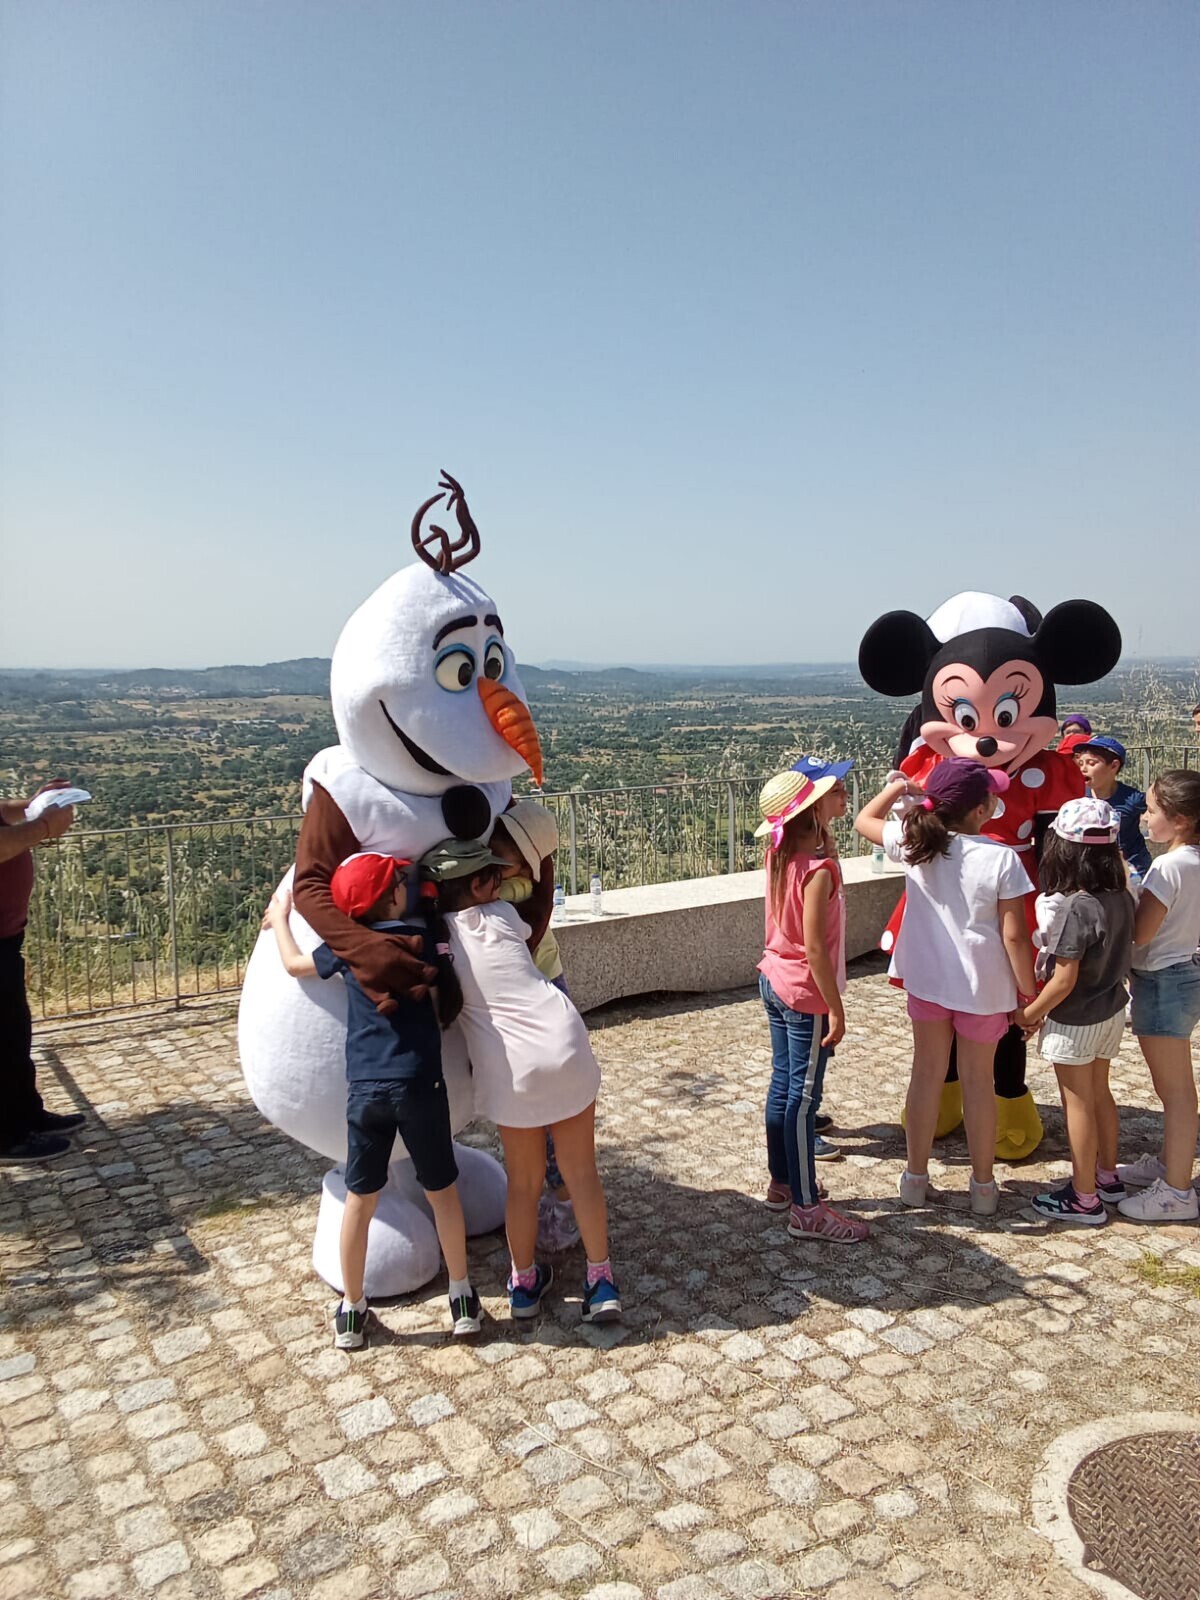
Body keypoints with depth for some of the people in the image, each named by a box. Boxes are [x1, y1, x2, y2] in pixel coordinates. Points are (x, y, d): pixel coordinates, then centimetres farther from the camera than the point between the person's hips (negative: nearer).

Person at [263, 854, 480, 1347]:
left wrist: (279, 918, 34)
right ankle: (462, 1297, 27)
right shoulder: (428, 937, -2)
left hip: (364, 1088, 1)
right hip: (420, 1082, -1)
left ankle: (352, 1310, 28)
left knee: (360, 1199, 14)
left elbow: (295, 964, 20)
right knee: (443, 1191, 15)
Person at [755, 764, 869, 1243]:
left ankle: (782, 1183, 32)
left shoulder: (781, 856, 1)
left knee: (783, 1086, 18)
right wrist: (836, 1009, -18)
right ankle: (806, 1210, 8)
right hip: (805, 993, -9)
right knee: (803, 1098, -1)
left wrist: (831, 807, 12)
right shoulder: (818, 869, -23)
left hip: (774, 981, 9)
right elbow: (815, 948, -24)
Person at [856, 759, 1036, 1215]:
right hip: (983, 987, -2)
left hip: (926, 979, 3)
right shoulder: (1002, 858, -19)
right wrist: (1029, 994, -5)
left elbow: (864, 820, 10)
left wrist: (897, 787, 12)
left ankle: (916, 1177, 26)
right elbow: (1014, 937, -16)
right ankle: (983, 1185, 27)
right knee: (978, 1079, 13)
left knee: (927, 1073, 15)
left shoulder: (914, 844, -10)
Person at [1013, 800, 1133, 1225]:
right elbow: (1121, 953, 6)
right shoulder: (1122, 898, -5)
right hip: (1111, 1011, 8)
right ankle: (1107, 1176, 38)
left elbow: (1064, 981, -26)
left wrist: (1030, 1013, -10)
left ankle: (1084, 1200, 16)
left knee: (1078, 1103, 5)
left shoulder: (1075, 908, -27)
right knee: (1100, 1093, 22)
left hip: (1075, 1021, -8)